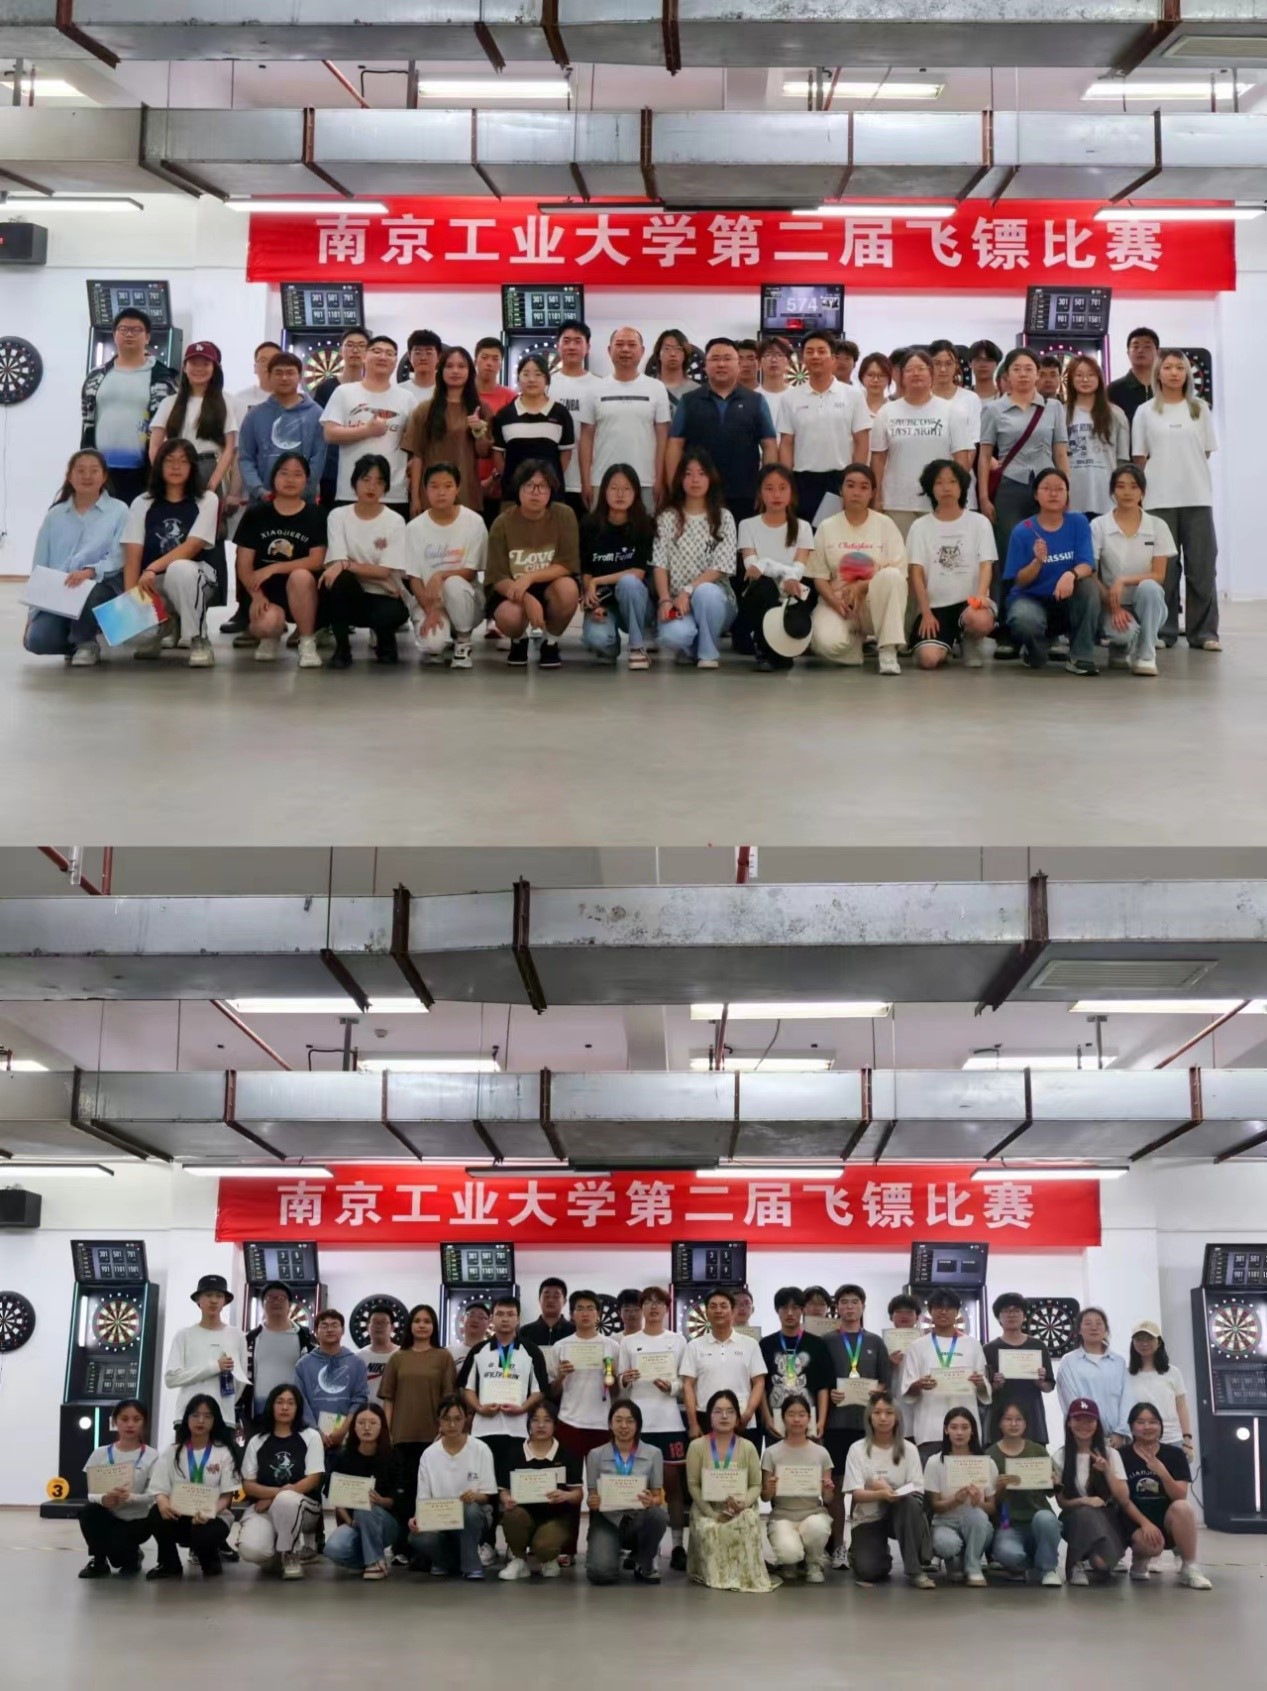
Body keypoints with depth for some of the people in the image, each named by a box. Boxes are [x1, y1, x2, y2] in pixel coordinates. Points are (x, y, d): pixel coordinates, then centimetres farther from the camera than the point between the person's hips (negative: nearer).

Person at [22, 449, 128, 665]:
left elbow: (119, 558, -9)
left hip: (101, 587, -3)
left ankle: (86, 643, -8)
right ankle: (76, 639, 11)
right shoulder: (55, 515, 12)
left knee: (85, 589, -40)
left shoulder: (118, 510, 2)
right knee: (37, 640, -25)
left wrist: (90, 571, -29)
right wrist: (32, 613, 6)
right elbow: (39, 566, 12)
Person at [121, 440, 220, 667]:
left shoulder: (207, 501, 0)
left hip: (194, 576, -3)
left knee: (179, 569, -40)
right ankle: (159, 626, 14)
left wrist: (153, 568, -24)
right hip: (153, 584, 3)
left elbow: (192, 547, -12)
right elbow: (132, 556, -2)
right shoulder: (142, 504, 6)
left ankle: (198, 640, -21)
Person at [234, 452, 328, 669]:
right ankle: (271, 636, 10)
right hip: (265, 591, 0)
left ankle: (307, 643, -16)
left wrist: (273, 568, -18)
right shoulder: (255, 514, 3)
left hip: (301, 588, 0)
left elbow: (316, 561, -11)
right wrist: (257, 595, -17)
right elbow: (244, 565, 0)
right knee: (266, 624, -33)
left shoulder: (316, 515, -1)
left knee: (301, 576, -36)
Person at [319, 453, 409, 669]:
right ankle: (342, 649, -16)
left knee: (390, 614, -36)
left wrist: (346, 564, -22)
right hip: (350, 596, 1)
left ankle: (385, 640, 5)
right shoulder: (338, 515, -1)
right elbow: (336, 563, -10)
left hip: (384, 596, -1)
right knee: (340, 578, -34)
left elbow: (383, 571, -12)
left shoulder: (395, 521, -5)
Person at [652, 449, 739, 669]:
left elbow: (721, 567, -7)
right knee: (673, 636, -34)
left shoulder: (723, 517, 2)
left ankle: (708, 651, -12)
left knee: (704, 592, -38)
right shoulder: (668, 517, 7)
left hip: (714, 597, 0)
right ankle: (691, 646, 5)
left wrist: (688, 591, -19)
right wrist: (665, 600, -17)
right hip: (676, 600, 0)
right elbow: (659, 564, 0)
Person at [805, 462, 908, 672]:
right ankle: (854, 639, 5)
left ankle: (887, 651, -27)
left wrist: (862, 586, -18)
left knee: (891, 576, -34)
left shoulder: (885, 524, 1)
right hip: (837, 601, 0)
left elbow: (898, 572, -5)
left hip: (874, 603, 0)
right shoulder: (827, 527, 3)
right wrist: (835, 601, -17)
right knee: (828, 643, -34)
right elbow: (819, 577, 2)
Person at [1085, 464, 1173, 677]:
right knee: (1125, 632, -36)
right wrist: (1114, 607, -17)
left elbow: (1159, 575, -5)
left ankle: (1146, 655, -19)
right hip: (1111, 604, -1)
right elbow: (1090, 575, -5)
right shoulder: (1098, 526, -2)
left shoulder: (1157, 526, 0)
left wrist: (1123, 581, -21)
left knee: (1148, 588, -35)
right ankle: (1123, 643, 5)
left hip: (1145, 606, 1)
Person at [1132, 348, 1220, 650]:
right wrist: (1144, 491, -1)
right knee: (1164, 567, 0)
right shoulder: (1146, 412, 5)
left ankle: (1203, 632, 0)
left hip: (1197, 497, 1)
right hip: (1160, 499, -1)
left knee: (1202, 565, -2)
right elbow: (1140, 459, 4)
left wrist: (1188, 474, 4)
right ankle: (1164, 631, 5)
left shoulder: (1200, 409, 8)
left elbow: (1206, 453, 10)